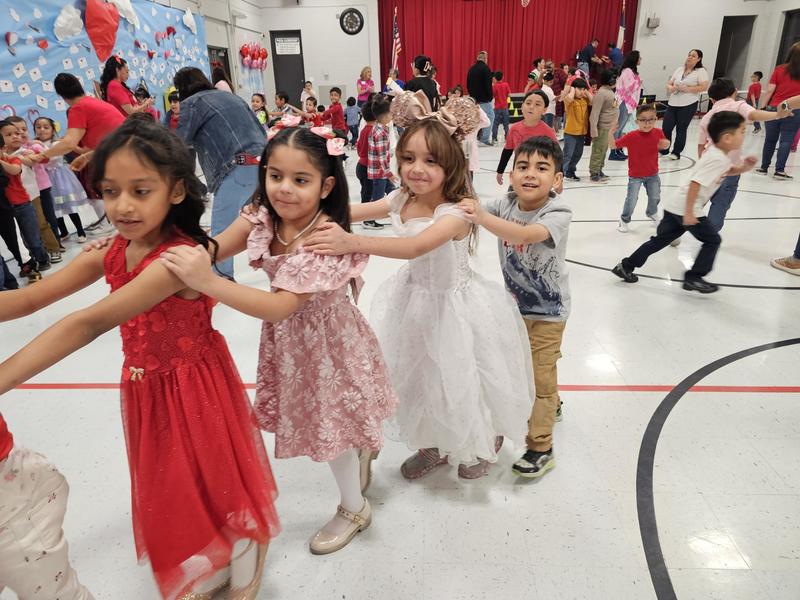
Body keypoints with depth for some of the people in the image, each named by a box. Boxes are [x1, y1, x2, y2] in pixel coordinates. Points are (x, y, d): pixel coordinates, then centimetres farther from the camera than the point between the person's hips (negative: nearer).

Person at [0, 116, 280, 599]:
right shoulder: (112, 253, -6)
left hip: (194, 386, -7)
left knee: (214, 481, 13)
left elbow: (91, 324, -38)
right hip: (146, 389, 8)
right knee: (169, 489, 24)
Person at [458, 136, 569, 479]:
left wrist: (483, 217, -54)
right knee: (525, 364, 25)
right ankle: (550, 406, 53)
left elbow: (526, 234, -44)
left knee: (541, 375, 1)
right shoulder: (506, 204, -8)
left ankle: (540, 448, 17)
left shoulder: (558, 213, -25)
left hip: (547, 309, -6)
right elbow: (470, 210, -12)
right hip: (516, 303, 6)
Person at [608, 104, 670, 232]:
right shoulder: (631, 136, -20)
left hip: (653, 174, 4)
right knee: (631, 199, -7)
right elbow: (613, 146, -17)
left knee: (655, 197, 18)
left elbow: (665, 144, 10)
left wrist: (665, 143, -15)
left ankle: (652, 213, 50)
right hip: (635, 175, -4)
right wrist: (611, 133, -34)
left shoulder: (658, 133, -9)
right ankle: (624, 220, 19)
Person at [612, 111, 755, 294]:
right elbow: (695, 184, -25)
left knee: (660, 240, 15)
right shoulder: (718, 159, -17)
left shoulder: (715, 152, 13)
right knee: (712, 240, 4)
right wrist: (689, 213, -25)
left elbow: (727, 171, 33)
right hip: (685, 208, -9)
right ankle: (693, 278, 8)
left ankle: (626, 266, 15)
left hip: (675, 205, 9)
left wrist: (743, 168, 14)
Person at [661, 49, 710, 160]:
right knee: (666, 128, -1)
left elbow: (704, 87, -11)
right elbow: (669, 83, 16)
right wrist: (670, 88, -8)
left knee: (681, 130, 1)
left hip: (688, 105, -5)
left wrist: (688, 89, -18)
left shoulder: (701, 71, -2)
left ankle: (676, 153, 11)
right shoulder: (679, 69, 15)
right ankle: (664, 151, 15)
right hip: (673, 104, 5)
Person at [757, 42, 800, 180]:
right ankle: (779, 170, -1)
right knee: (786, 141, 2)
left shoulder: (779, 69, 1)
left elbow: (769, 91, -3)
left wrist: (761, 108, 2)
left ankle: (764, 167, 17)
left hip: (774, 109, 1)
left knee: (770, 140, 11)